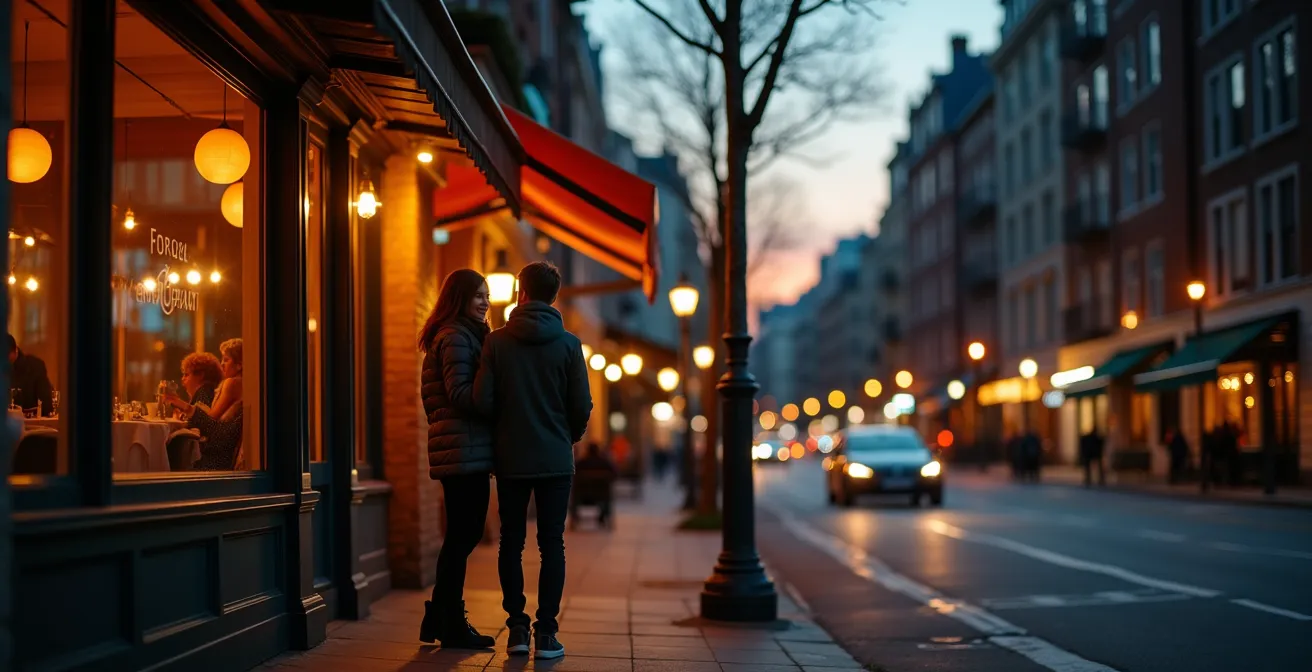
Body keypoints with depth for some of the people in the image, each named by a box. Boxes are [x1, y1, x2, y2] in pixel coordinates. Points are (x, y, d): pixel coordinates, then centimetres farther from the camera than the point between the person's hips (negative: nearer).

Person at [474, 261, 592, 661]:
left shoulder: (497, 341, -4)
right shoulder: (568, 344, -4)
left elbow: (482, 400, -6)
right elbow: (582, 406, -4)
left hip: (510, 459, 1)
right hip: (555, 460, -1)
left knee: (512, 543, 10)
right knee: (551, 545, 3)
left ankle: (517, 629, 10)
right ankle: (546, 633, 1)